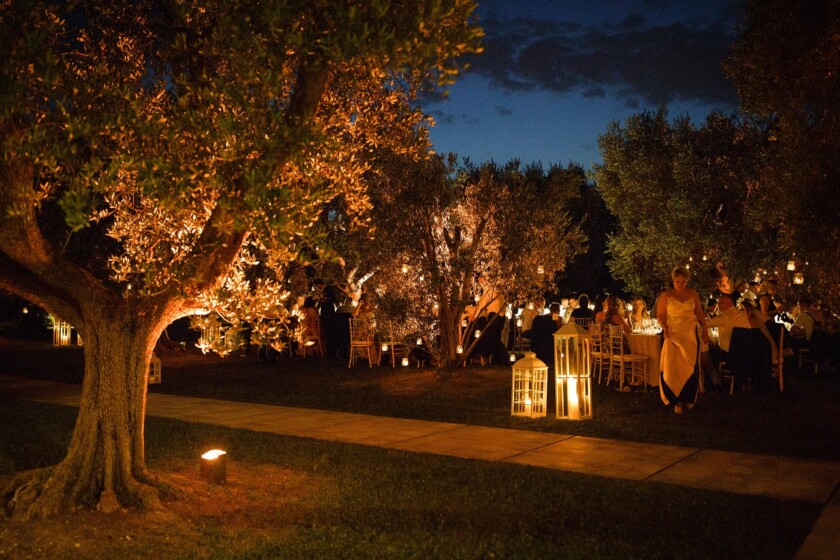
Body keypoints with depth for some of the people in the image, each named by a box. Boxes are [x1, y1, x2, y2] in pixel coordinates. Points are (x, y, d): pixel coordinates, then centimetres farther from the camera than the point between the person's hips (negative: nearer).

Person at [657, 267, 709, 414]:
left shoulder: (692, 294, 7)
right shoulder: (666, 295, -1)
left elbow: (699, 313, 12)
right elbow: (660, 314, -1)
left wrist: (705, 330, 9)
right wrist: (665, 328, -17)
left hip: (690, 335, 2)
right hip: (672, 335, -2)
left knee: (690, 367, 1)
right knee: (673, 367, -6)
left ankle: (688, 399, 17)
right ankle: (676, 401, 2)